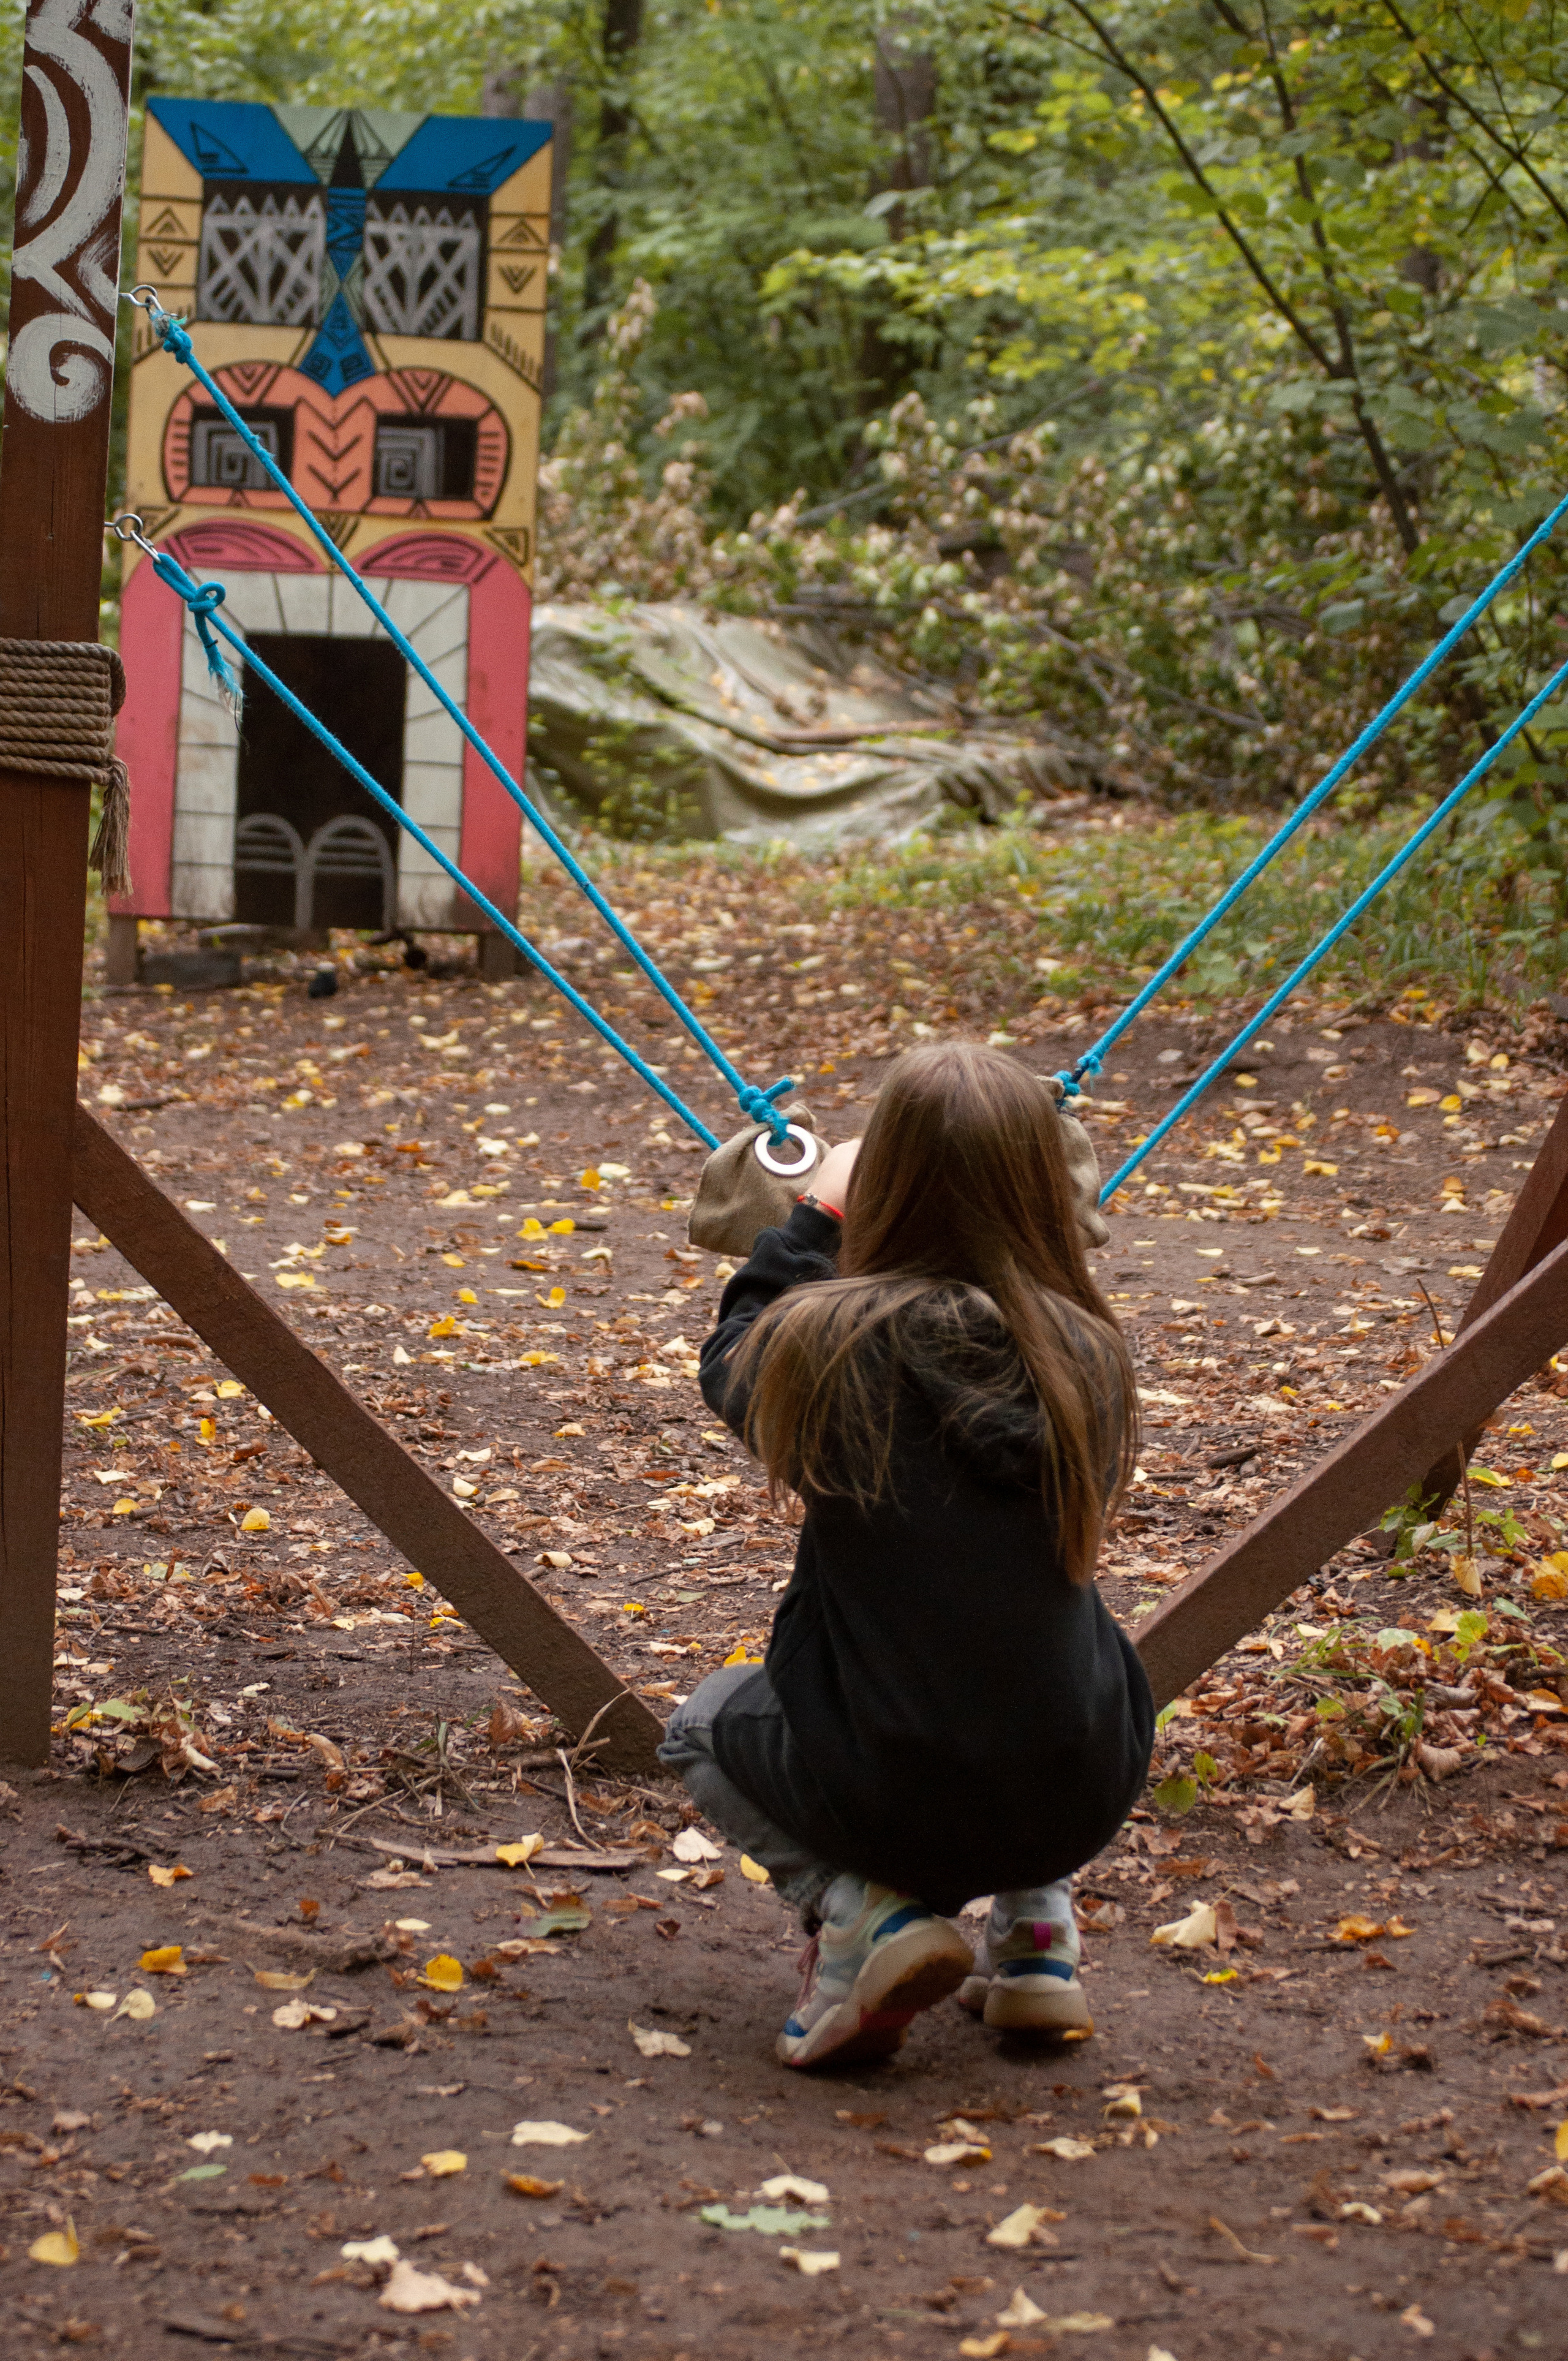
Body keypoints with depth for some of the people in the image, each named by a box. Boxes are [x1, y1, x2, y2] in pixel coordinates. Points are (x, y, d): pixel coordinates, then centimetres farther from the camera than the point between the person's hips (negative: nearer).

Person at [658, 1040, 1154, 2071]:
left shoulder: (834, 1339, -15)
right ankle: (1038, 1929, 20)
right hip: (1082, 1800, 4)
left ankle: (862, 1912, 3)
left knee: (704, 1725, 28)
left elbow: (732, 1366, 8)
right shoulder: (1089, 1353, -7)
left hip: (892, 1798, -3)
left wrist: (818, 1217, 21)